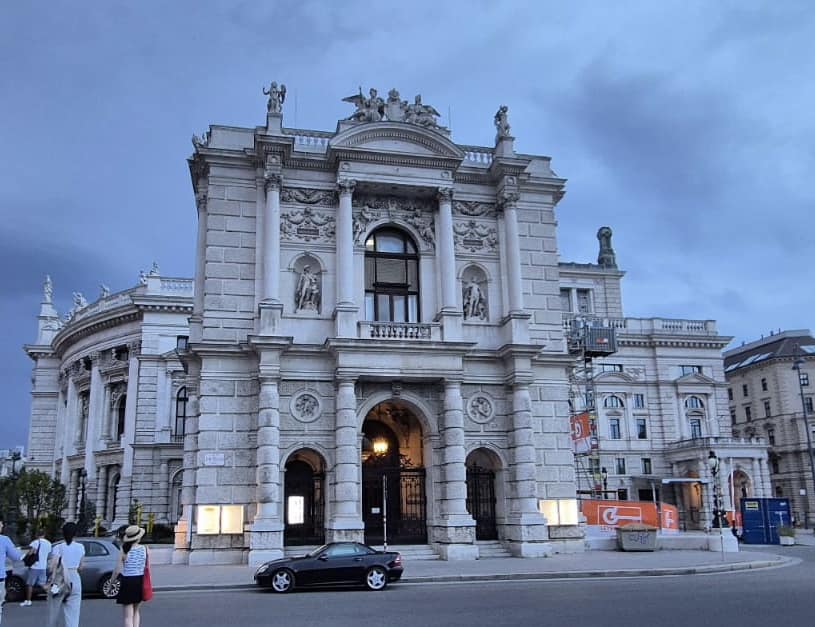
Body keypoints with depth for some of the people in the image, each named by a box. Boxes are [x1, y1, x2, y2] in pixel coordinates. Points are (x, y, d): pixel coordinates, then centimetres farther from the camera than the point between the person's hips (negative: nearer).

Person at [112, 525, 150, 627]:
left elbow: (117, 570, -9)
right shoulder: (145, 549, -3)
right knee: (136, 611, 25)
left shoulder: (124, 550, -9)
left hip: (128, 582, -3)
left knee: (128, 615, 4)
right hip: (141, 582, 3)